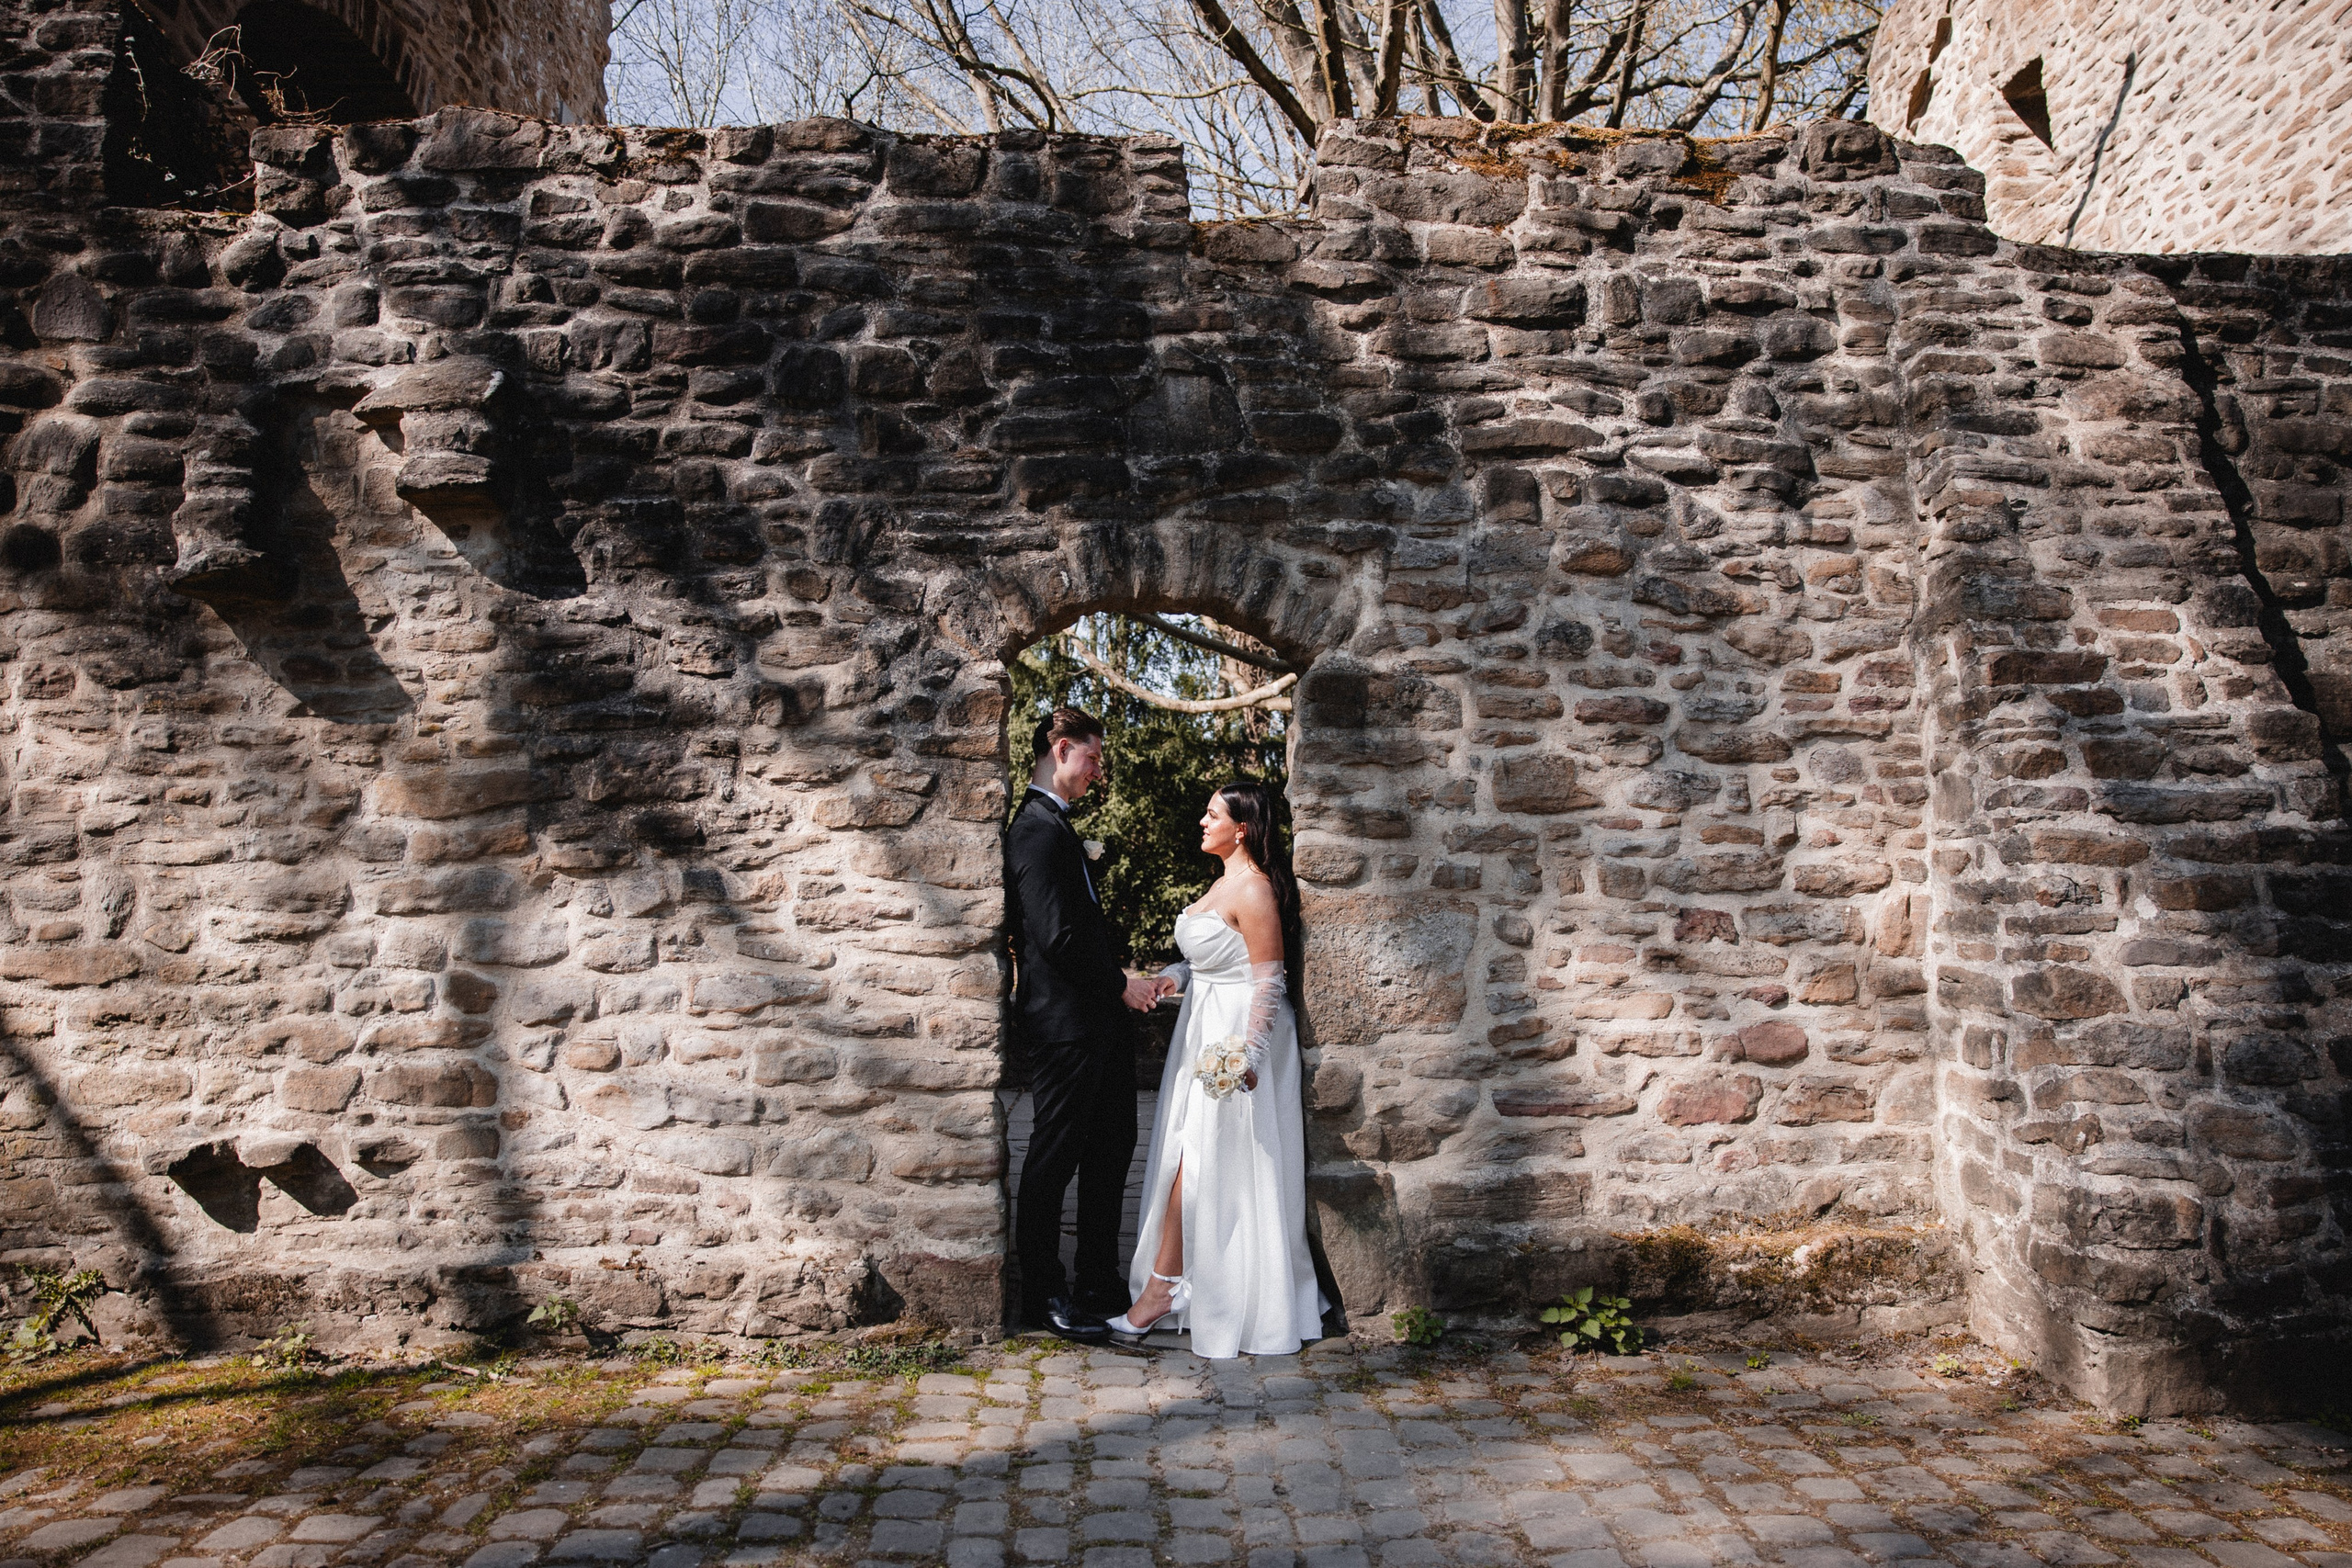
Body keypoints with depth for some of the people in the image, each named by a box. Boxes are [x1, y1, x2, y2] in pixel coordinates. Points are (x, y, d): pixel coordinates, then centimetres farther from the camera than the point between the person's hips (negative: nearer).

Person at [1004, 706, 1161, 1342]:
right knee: (1054, 1158, 1)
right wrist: (1121, 984, -13)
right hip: (1065, 1021, -11)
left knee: (1110, 1150, 17)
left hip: (1098, 1018, 11)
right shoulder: (1037, 828, -17)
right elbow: (1057, 937, -24)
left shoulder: (1055, 825, 16)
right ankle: (1042, 1294, 14)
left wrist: (1122, 974, 8)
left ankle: (1100, 1281, 28)